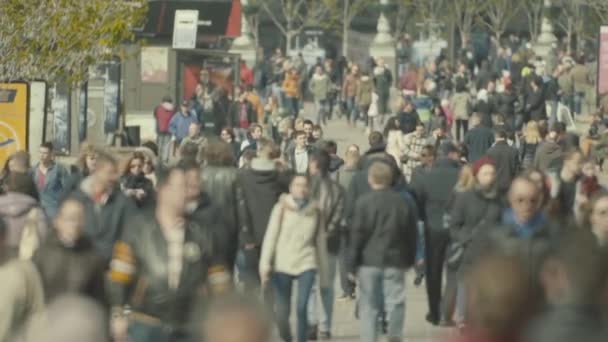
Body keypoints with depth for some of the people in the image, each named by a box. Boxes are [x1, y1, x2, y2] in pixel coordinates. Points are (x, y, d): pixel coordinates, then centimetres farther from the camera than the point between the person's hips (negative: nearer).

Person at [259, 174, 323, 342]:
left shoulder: (315, 210, 7)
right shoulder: (282, 207, 0)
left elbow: (319, 239, 12)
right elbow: (270, 235, -4)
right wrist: (265, 263, -12)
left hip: (306, 264, 1)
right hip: (282, 264, -1)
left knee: (301, 308, -14)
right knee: (282, 312, 1)